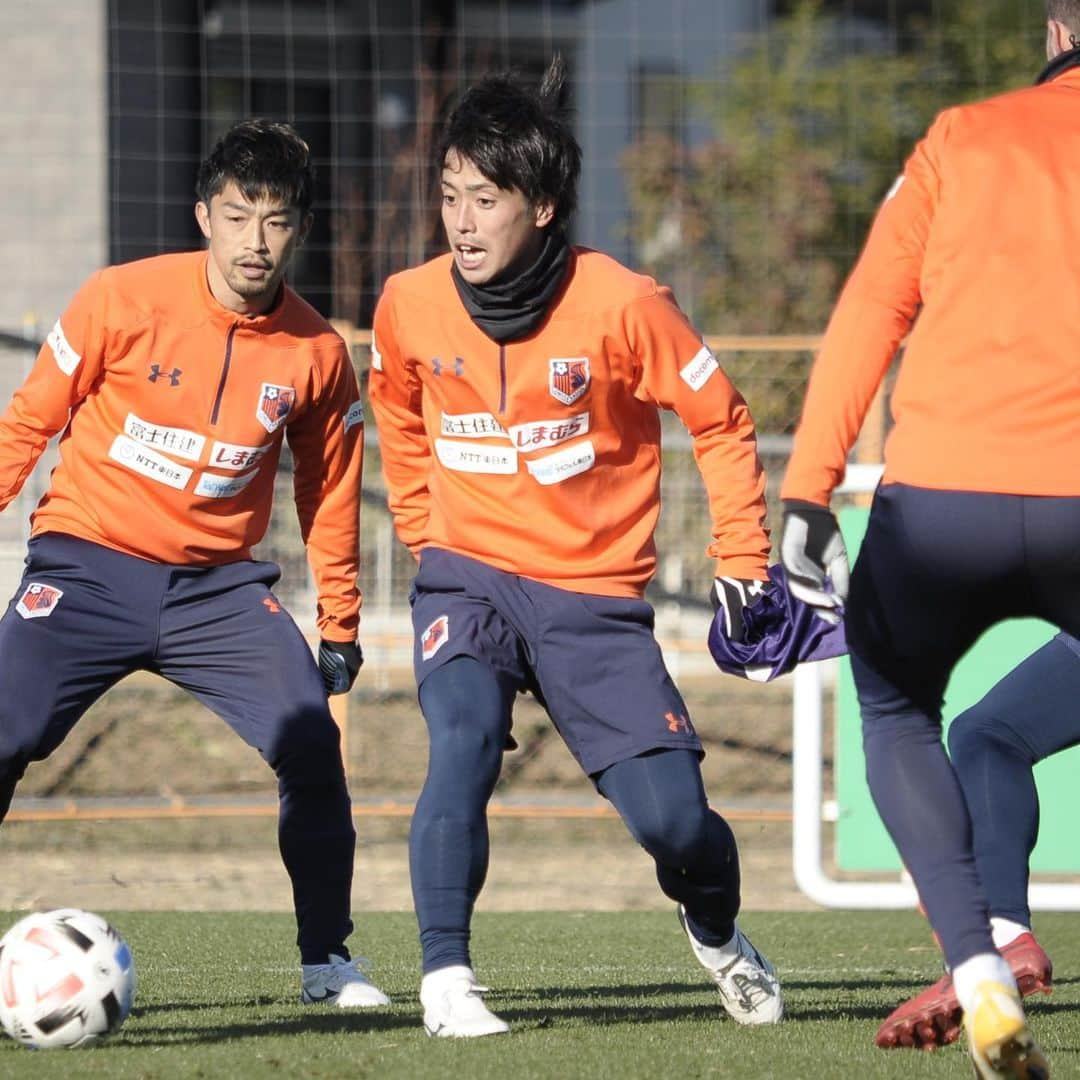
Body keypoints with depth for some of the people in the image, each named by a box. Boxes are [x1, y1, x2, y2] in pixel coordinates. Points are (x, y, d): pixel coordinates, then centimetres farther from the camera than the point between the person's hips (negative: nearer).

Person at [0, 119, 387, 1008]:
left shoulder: (317, 353, -3)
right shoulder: (124, 300, -10)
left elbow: (330, 492, 12)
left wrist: (340, 624, 14)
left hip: (217, 583, 2)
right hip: (88, 563, -2)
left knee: (311, 741, -15)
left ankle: (327, 959, 3)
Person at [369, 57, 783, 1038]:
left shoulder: (620, 304, -14)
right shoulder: (409, 306, -5)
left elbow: (721, 421, -1)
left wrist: (742, 559, 0)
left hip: (597, 597, -1)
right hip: (469, 578, 1)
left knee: (674, 820, -7)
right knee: (464, 740, -29)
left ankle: (717, 935, 28)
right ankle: (446, 981, -21)